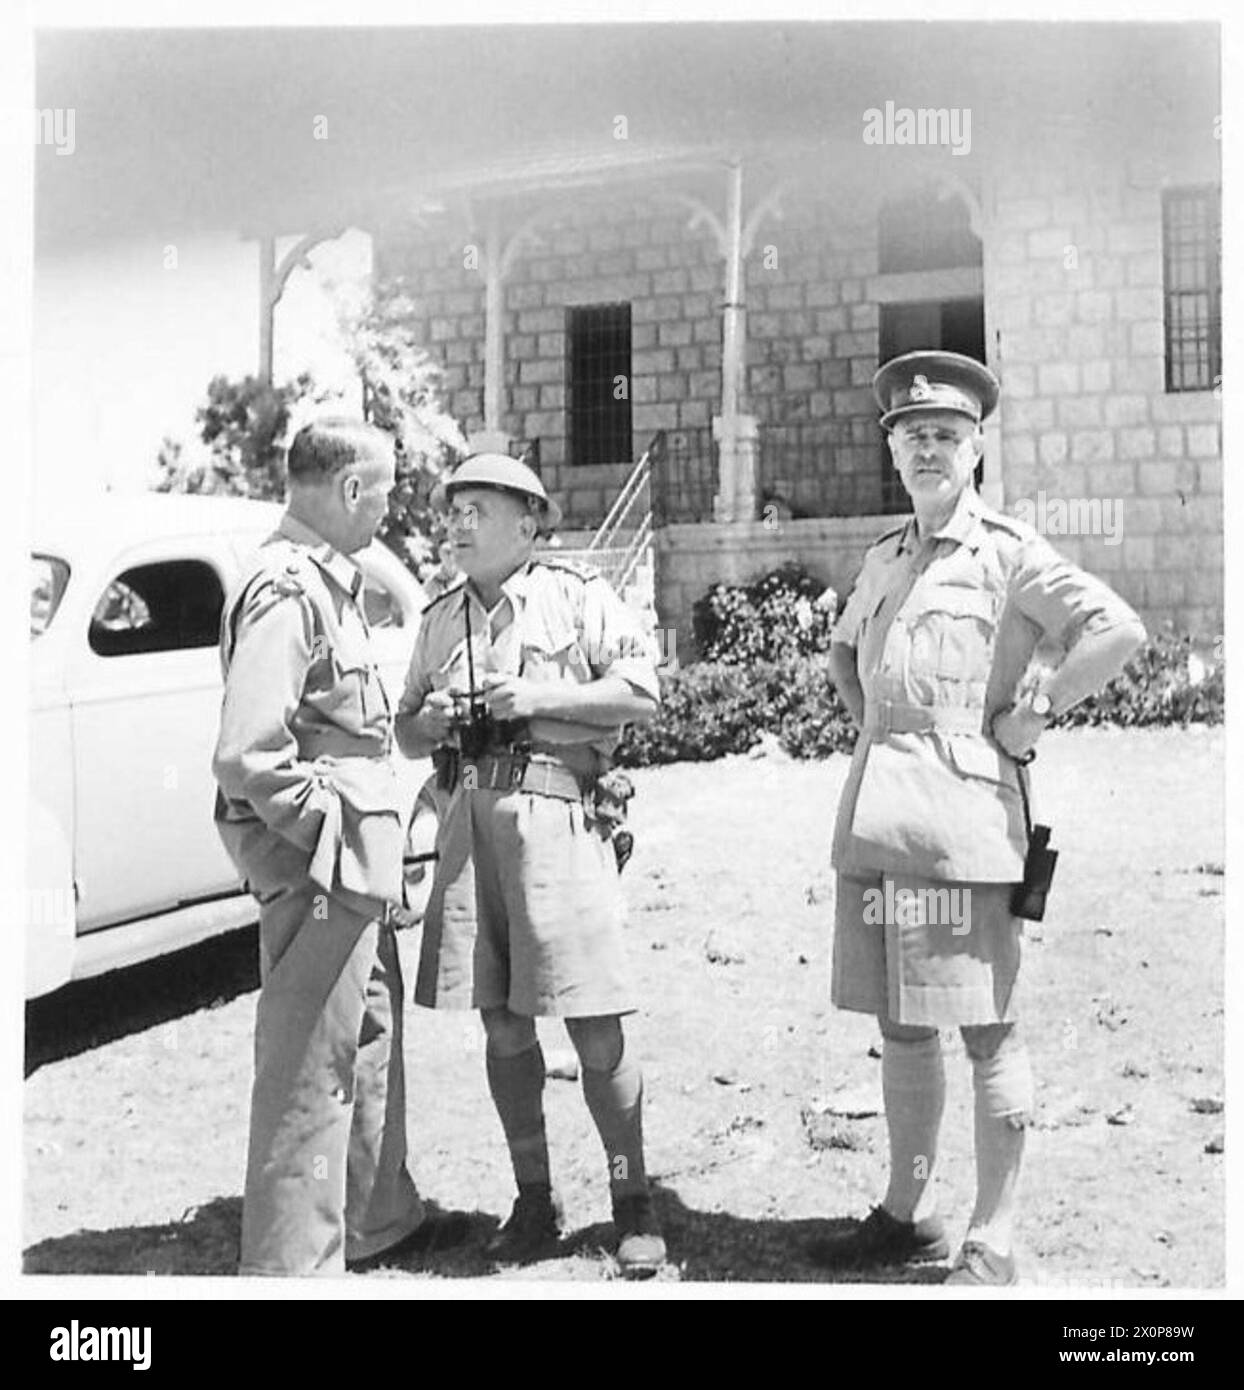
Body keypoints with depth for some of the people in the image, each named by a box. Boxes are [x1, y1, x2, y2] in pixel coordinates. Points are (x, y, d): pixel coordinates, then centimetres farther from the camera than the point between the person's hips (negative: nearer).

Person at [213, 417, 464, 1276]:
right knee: (312, 1071, 0)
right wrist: (326, 830, -16)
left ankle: (378, 1221, 38)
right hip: (320, 864, -11)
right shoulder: (287, 591, -19)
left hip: (355, 859, 11)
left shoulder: (329, 581, 13)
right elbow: (248, 753, -26)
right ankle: (294, 1262, 12)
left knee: (371, 1041, 22)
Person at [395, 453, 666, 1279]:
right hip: (469, 820, 5)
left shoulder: (578, 596, 2)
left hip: (555, 815, -5)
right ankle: (535, 1203, 21)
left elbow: (643, 690, -5)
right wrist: (432, 721, -1)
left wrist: (540, 696, -13)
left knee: (595, 1028, -3)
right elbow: (408, 735, 22)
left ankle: (634, 1204, 10)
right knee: (502, 1026, 9)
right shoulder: (442, 619, 18)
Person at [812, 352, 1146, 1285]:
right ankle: (906, 1214, 29)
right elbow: (842, 651, 34)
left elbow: (1119, 630, -16)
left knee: (987, 1032, 0)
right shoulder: (883, 559, 16)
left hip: (960, 812, -7)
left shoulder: (1009, 551, -4)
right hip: (873, 814, 7)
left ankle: (991, 1247, 10)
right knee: (899, 1024, 15)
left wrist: (1034, 714, -11)